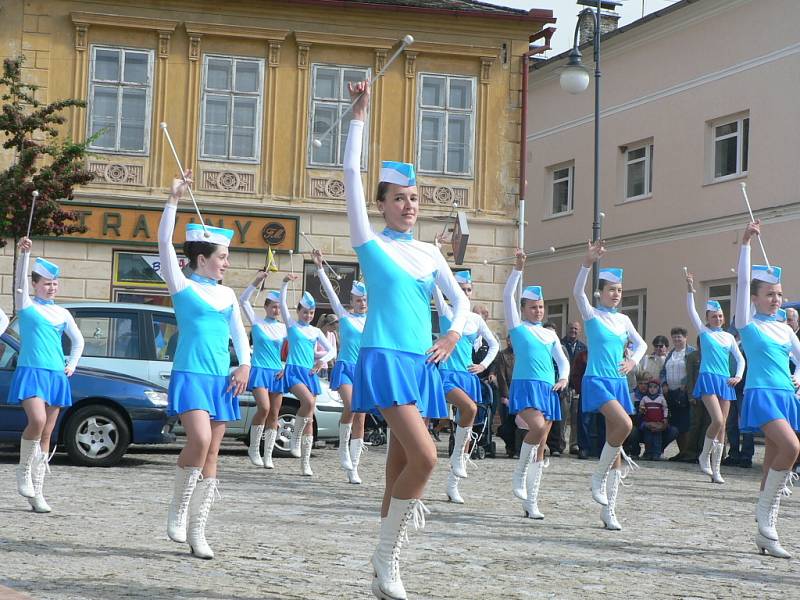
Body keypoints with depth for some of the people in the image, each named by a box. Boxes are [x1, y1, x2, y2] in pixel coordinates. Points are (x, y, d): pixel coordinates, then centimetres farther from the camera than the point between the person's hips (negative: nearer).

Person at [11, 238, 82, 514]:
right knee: (37, 421, -27)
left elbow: (78, 340, 25)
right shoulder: (26, 304, 2)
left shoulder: (62, 313, 13)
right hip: (31, 372, -5)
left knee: (47, 434, 4)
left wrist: (72, 365, 12)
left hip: (56, 376, 5)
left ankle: (37, 493, 8)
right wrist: (24, 253, -29)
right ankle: (24, 469, -3)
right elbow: (20, 280, -15)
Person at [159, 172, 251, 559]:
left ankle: (197, 529, 9)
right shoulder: (182, 285, -1)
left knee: (212, 454, 3)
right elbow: (165, 243, -11)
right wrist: (173, 201, -18)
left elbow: (238, 332, 16)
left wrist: (244, 365, 0)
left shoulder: (227, 294, 15)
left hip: (221, 379, 6)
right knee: (200, 439, -24)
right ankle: (178, 509, -3)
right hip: (190, 375, -6)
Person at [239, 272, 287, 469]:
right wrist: (256, 282, -18)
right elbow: (243, 300, -8)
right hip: (259, 371, -4)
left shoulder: (283, 328, 10)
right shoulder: (257, 322, 2)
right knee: (264, 408, -21)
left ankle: (268, 456, 8)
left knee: (273, 415, 2)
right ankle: (254, 448, -4)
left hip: (277, 374, 4)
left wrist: (286, 368, 1)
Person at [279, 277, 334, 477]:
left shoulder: (315, 331, 15)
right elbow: (283, 303, -7)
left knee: (310, 419, 1)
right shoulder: (291, 324, 5)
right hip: (294, 370, -5)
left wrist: (321, 361, -3)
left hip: (310, 373, 5)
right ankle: (295, 437, -11)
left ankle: (305, 463, 4)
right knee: (308, 401, -32)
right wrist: (286, 283, -19)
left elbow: (331, 350, 17)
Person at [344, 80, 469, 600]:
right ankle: (386, 556, -6)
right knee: (424, 457, -20)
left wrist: (454, 333, -9)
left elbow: (461, 300, 12)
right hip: (385, 359, -6)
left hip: (422, 363, 6)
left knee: (400, 466, 7)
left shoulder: (430, 253, 15)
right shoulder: (370, 242, 1)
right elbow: (352, 174, -6)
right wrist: (360, 116, -8)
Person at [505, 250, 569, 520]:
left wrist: (563, 378, -3)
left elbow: (562, 360, 18)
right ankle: (519, 472, -8)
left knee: (541, 446, 3)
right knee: (538, 427, -30)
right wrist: (518, 268, -11)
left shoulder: (550, 334, 19)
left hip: (548, 389, 5)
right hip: (525, 386, -5)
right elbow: (508, 296, -4)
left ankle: (531, 502, 7)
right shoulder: (517, 327, 6)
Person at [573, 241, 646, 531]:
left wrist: (633, 360, 0)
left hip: (619, 382, 6)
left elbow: (641, 343, 23)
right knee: (624, 424, -29)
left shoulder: (623, 319, 13)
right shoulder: (591, 314, -2)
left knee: (615, 439, 4)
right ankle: (599, 476, -7)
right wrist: (587, 262, -33)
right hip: (597, 380, -6)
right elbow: (577, 291, -20)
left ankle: (609, 509, 9)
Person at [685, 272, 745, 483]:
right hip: (708, 379, -4)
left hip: (725, 382, 4)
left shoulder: (729, 337, 15)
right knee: (717, 421, -21)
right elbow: (691, 311, -3)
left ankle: (716, 469, 7)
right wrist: (690, 290, -14)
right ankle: (705, 455, 3)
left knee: (722, 426, 2)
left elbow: (740, 358, 18)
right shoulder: (704, 331, 6)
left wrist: (738, 376, 1)